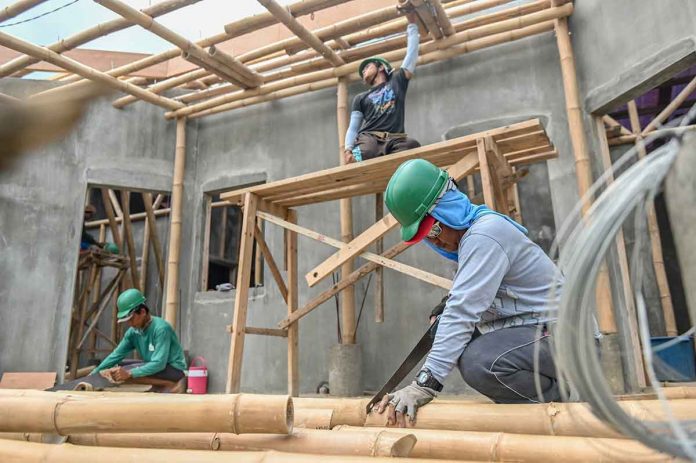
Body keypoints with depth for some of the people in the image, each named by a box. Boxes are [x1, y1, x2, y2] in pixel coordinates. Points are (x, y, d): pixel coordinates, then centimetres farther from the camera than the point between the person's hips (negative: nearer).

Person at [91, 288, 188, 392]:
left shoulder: (161, 328, -22)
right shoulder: (133, 332, 1)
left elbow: (159, 364, -27)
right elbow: (116, 355, 7)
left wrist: (129, 373, -32)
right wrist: (94, 373, -2)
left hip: (175, 370, -9)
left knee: (125, 373, -19)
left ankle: (172, 385, -14)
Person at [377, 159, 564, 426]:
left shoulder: (484, 234, -22)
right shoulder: (467, 232, 9)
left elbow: (463, 312, -29)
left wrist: (425, 384, -30)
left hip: (558, 333, -10)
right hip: (522, 327, 10)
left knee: (479, 363, -32)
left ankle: (560, 395, -6)